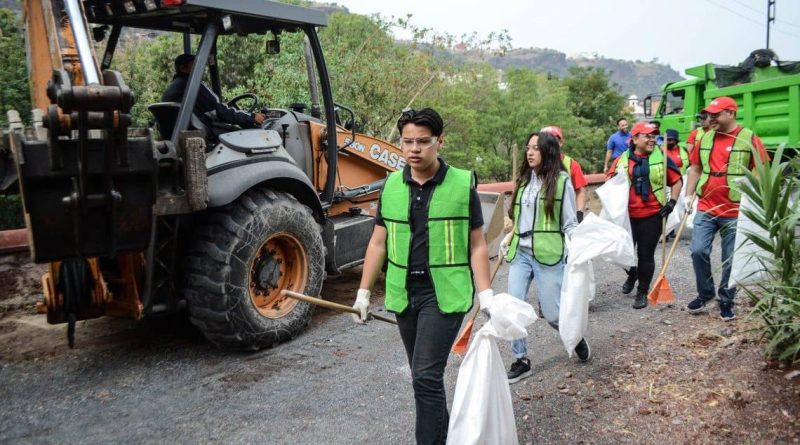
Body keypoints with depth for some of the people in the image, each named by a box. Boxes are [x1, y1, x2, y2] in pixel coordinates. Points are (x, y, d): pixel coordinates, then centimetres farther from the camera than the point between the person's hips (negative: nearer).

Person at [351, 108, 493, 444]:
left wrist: (486, 295, -9)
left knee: (427, 374, -10)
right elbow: (378, 243, 9)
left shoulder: (463, 184, -7)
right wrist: (363, 292, 9)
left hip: (445, 293, -5)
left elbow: (477, 246, -3)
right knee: (421, 375, 16)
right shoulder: (392, 185, 4)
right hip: (404, 294, 5)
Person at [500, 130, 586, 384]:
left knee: (552, 313, 2)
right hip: (520, 253, 5)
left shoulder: (561, 180, -4)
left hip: (548, 254, -5)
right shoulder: (523, 179, 11)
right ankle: (521, 360, 11)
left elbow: (570, 224, -3)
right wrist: (508, 238, 14)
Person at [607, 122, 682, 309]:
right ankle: (632, 274, 40)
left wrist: (672, 201, -3)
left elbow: (677, 181, 8)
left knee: (646, 255, 3)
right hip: (627, 215, 1)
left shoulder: (662, 158, 1)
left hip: (653, 215, -1)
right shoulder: (622, 160, 3)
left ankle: (642, 292, 19)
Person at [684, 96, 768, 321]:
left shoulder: (749, 139, -5)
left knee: (730, 260, 6)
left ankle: (726, 302, 21)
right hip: (706, 209, 3)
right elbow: (695, 169, 14)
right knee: (698, 251, -3)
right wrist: (689, 195, 4)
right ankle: (705, 293, 19)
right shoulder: (705, 139, 7)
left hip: (735, 213, -3)